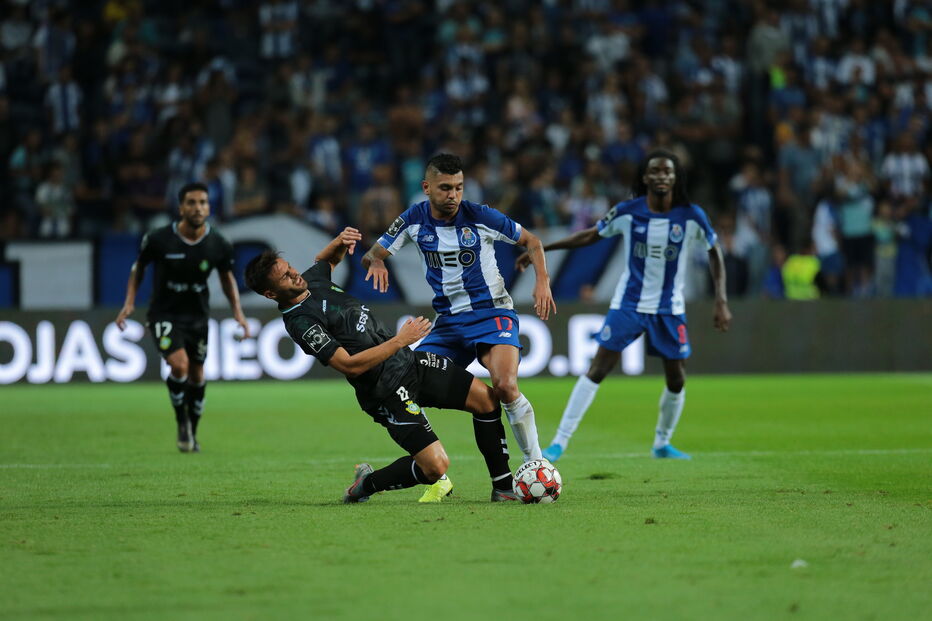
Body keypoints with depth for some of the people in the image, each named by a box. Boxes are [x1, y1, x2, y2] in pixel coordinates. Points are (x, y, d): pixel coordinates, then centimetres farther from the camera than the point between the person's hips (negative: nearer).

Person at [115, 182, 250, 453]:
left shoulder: (219, 245, -10)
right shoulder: (158, 240, -17)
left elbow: (227, 278, 8)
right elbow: (139, 266, 2)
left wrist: (238, 312, -2)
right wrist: (130, 301, -6)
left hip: (197, 316, 3)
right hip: (164, 315, -3)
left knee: (196, 375, 11)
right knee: (179, 364, -24)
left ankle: (192, 433, 33)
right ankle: (182, 423, -1)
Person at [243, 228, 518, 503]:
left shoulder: (311, 282, 6)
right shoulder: (300, 323, -21)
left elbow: (327, 260, 31)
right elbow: (351, 365, -26)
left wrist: (340, 242, 8)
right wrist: (400, 340, -24)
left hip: (410, 361, 9)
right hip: (389, 394, -9)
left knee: (485, 398, 2)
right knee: (436, 466, -17)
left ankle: (503, 487, 14)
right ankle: (366, 485, 9)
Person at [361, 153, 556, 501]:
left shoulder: (479, 217, -11)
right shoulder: (414, 220, -2)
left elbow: (531, 241, 1)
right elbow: (372, 255, 4)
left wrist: (543, 281, -13)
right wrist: (376, 262, -20)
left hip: (492, 314, -4)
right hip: (448, 322, 4)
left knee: (505, 386, -29)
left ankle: (536, 464, -15)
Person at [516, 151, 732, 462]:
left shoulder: (691, 216, -11)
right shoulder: (627, 212, -10)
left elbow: (715, 252, 3)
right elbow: (590, 235, 4)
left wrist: (721, 301, -5)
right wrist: (540, 249, 4)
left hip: (670, 308, 1)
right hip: (628, 304, -1)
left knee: (677, 380, 3)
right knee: (597, 369, -9)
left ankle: (662, 443, 28)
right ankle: (560, 441, -8)